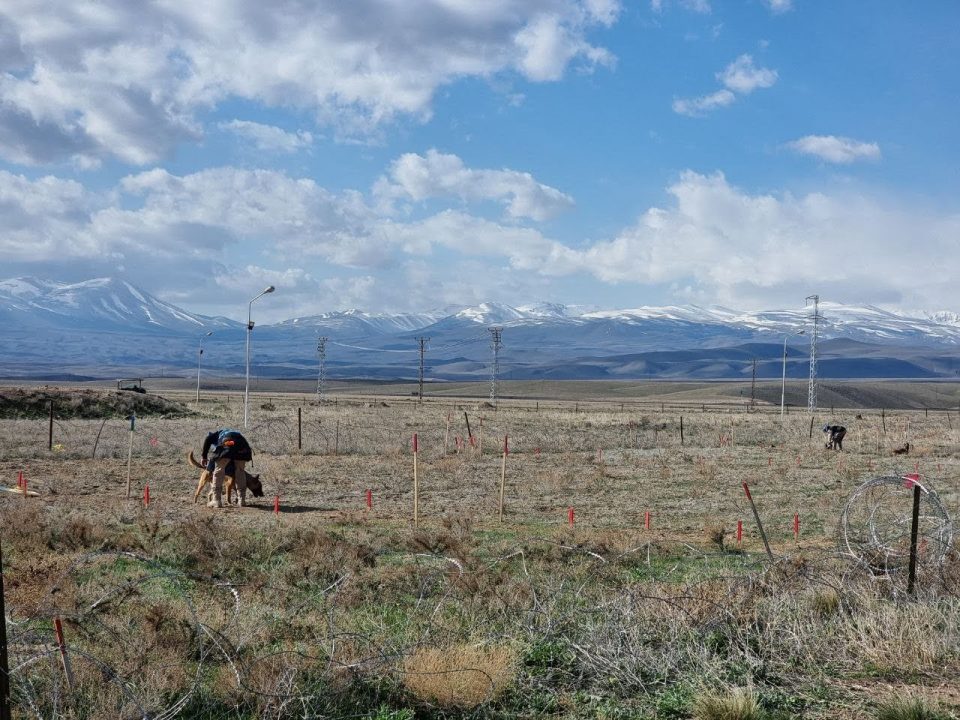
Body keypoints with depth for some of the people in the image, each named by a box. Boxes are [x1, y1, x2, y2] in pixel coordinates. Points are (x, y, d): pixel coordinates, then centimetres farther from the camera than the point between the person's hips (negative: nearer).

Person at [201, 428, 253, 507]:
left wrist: (203, 456, 13)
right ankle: (242, 500, 23)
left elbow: (208, 439, 9)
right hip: (242, 445, 4)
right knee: (240, 472, 20)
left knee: (219, 470, 8)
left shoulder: (217, 433, 31)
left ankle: (217, 500, 5)